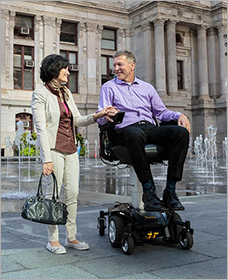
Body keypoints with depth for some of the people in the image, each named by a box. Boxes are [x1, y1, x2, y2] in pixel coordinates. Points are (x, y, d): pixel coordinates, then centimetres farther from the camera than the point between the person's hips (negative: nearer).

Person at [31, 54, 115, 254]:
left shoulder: (66, 93, 16)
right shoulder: (41, 95, -5)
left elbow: (77, 120, 15)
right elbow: (41, 128, -11)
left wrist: (97, 116, -2)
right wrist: (46, 159, -17)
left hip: (70, 149, 7)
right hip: (54, 149, -7)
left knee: (72, 193, 6)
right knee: (54, 194, -2)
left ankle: (71, 237, 17)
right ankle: (53, 240, 10)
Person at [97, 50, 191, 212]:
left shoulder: (147, 87, 27)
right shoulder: (109, 87, 17)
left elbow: (161, 112, 24)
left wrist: (180, 115, 4)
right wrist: (106, 116, -22)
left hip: (150, 128, 4)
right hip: (125, 130, -4)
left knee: (181, 132, -25)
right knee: (136, 135, -41)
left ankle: (170, 190, -27)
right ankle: (149, 191, -34)